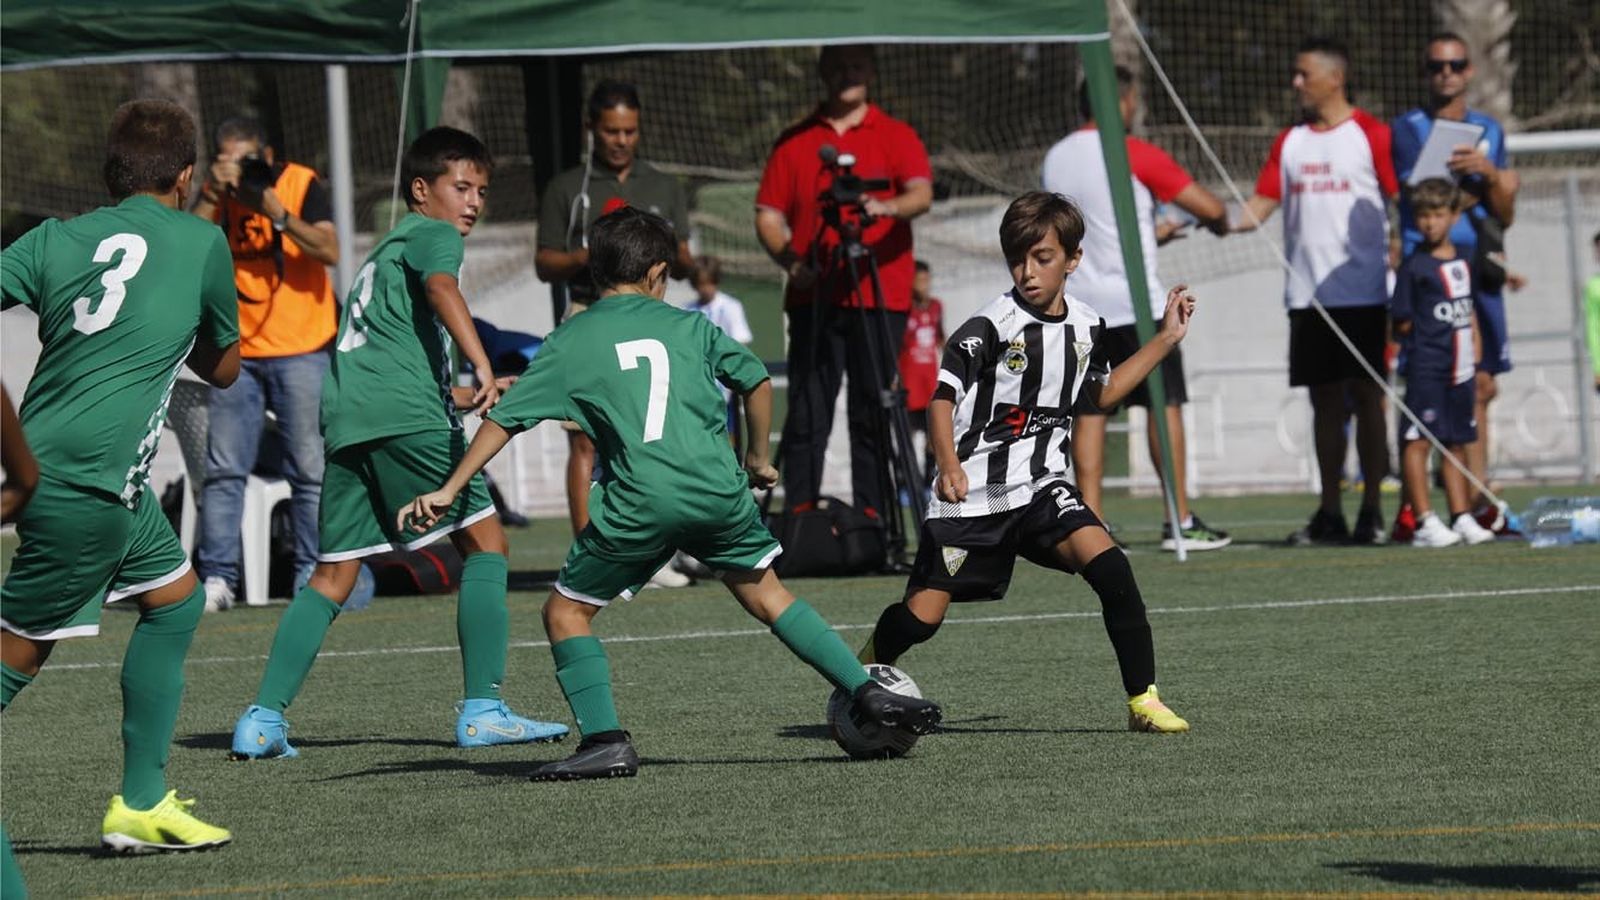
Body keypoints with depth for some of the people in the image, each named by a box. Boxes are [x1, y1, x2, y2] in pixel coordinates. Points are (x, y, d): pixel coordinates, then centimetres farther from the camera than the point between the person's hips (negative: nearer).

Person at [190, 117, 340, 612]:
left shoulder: (301, 185, -4)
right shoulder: (217, 193, 5)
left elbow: (329, 250, -17)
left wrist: (276, 211, -25)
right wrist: (212, 195, -18)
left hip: (300, 352, -3)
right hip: (237, 353, 3)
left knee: (310, 470, -2)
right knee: (223, 469, -1)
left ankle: (314, 576, 1)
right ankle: (217, 578, 0)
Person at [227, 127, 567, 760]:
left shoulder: (383, 252, 33)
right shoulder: (432, 234, 7)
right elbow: (441, 286, -17)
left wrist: (472, 394, 39)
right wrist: (481, 363, -29)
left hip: (346, 421, 8)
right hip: (404, 416, -8)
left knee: (332, 577, 9)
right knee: (484, 541, 0)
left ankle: (263, 719, 0)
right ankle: (482, 711, -7)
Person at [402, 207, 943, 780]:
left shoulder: (569, 343, 8)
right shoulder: (687, 325, 14)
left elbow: (504, 419, 6)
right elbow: (757, 381, 18)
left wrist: (449, 490, 10)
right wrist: (757, 458, 33)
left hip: (638, 505, -3)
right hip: (718, 491, 3)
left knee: (566, 612, 12)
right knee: (765, 593, 22)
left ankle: (605, 740, -2)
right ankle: (868, 693, 15)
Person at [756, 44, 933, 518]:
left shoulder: (896, 136, 9)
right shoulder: (794, 141, 13)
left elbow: (921, 194, -8)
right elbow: (768, 215, 9)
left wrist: (886, 208, -30)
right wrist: (789, 260, -10)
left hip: (880, 297, -1)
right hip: (813, 297, 1)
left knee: (873, 415, 0)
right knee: (807, 414, -4)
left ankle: (870, 518, 3)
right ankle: (799, 515, -4)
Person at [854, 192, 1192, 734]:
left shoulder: (1085, 327, 6)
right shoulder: (991, 328, -13)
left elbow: (1100, 395, 24)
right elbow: (943, 398, -17)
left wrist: (1166, 339, 21)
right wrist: (949, 465, -34)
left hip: (1040, 487, 4)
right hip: (972, 496, -4)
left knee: (1109, 566, -21)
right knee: (921, 617, -5)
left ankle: (1143, 700, -13)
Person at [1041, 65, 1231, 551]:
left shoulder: (1054, 160, 12)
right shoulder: (1133, 155, -8)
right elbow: (1209, 207, -7)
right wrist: (1218, 222, 16)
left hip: (1078, 305, 6)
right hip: (1134, 303, -5)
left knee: (1089, 412, 5)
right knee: (1165, 404, 0)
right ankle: (1181, 521, -3)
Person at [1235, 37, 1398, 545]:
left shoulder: (1371, 135, -1)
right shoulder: (1290, 142, 14)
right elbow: (1263, 202, 11)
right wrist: (1225, 221, -6)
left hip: (1362, 290, -5)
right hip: (1307, 292, 5)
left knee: (1366, 395, -4)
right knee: (1324, 400, 6)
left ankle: (1372, 511, 0)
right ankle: (1329, 514, 9)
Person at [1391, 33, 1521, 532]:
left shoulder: (1489, 130, 15)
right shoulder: (1407, 129, 1)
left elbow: (1505, 214, 10)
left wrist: (1489, 173, -10)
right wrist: (1493, 185, -4)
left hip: (1478, 269, 5)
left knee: (1479, 386, 6)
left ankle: (1477, 501, 11)